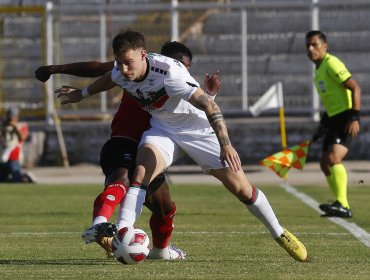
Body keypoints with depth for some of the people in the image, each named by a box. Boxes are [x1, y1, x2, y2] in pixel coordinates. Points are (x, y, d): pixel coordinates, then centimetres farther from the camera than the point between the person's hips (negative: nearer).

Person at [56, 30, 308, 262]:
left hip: (199, 127, -4)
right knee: (141, 172, -26)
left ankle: (280, 234, 17)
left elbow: (209, 105, -38)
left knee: (241, 187, -2)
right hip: (163, 129, 4)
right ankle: (122, 234, -32)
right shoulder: (121, 72, -15)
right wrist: (81, 94, 28)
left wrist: (225, 144, -46)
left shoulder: (167, 72, -35)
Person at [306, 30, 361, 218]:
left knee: (333, 158, -24)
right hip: (334, 119, 10)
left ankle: (342, 205, -29)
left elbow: (355, 88, -19)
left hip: (346, 119, -10)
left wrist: (354, 117, -26)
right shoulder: (319, 68, 16)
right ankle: (342, 207, 17)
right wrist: (323, 124, 25)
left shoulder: (331, 64, -13)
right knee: (325, 163, 11)